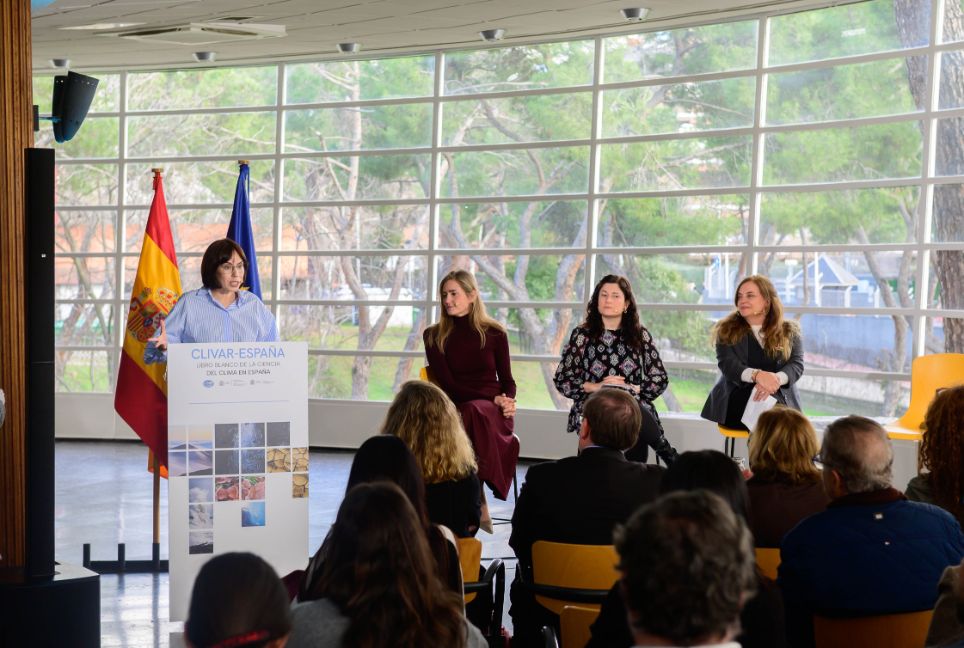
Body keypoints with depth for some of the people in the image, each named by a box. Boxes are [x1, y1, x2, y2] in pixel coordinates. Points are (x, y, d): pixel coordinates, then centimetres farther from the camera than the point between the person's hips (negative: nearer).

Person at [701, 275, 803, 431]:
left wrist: (775, 380, -22)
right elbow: (728, 365, -3)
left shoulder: (790, 332, 15)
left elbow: (796, 365, 2)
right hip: (736, 402, -1)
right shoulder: (727, 331, 12)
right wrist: (757, 375, -24)